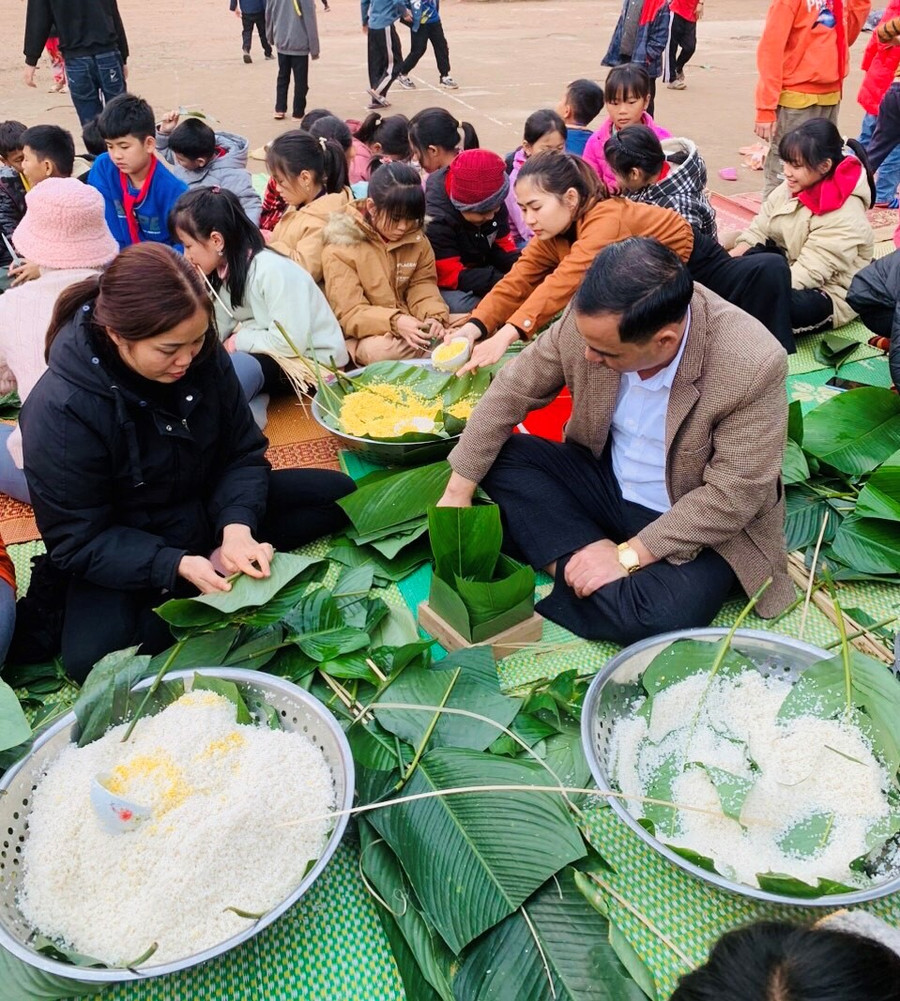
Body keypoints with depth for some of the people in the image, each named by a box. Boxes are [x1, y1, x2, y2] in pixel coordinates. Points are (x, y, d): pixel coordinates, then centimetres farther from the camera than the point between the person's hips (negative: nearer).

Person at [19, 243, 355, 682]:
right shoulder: (58, 410, -27)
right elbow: (77, 540, -19)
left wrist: (237, 525, -25)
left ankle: (222, 563, -13)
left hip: (211, 508, 5)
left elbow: (244, 452, -6)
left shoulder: (203, 356, -15)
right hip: (126, 554, -4)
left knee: (340, 495, -2)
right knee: (92, 658, -32)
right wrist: (177, 566, -32)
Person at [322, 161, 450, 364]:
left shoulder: (416, 238, 4)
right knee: (384, 349, -38)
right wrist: (394, 322, -33)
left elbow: (423, 286, 5)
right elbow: (349, 313, -16)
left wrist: (433, 316, -20)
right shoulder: (340, 248, -11)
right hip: (364, 337, -5)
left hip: (409, 329, 5)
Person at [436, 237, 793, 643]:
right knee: (499, 456, -12)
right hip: (605, 480, 5)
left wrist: (628, 555, -26)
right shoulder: (591, 320, -19)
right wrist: (457, 492, -9)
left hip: (705, 527, -4)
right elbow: (512, 389, -8)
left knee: (663, 616, -33)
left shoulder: (754, 365, -30)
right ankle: (586, 569, -17)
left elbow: (732, 495, -25)